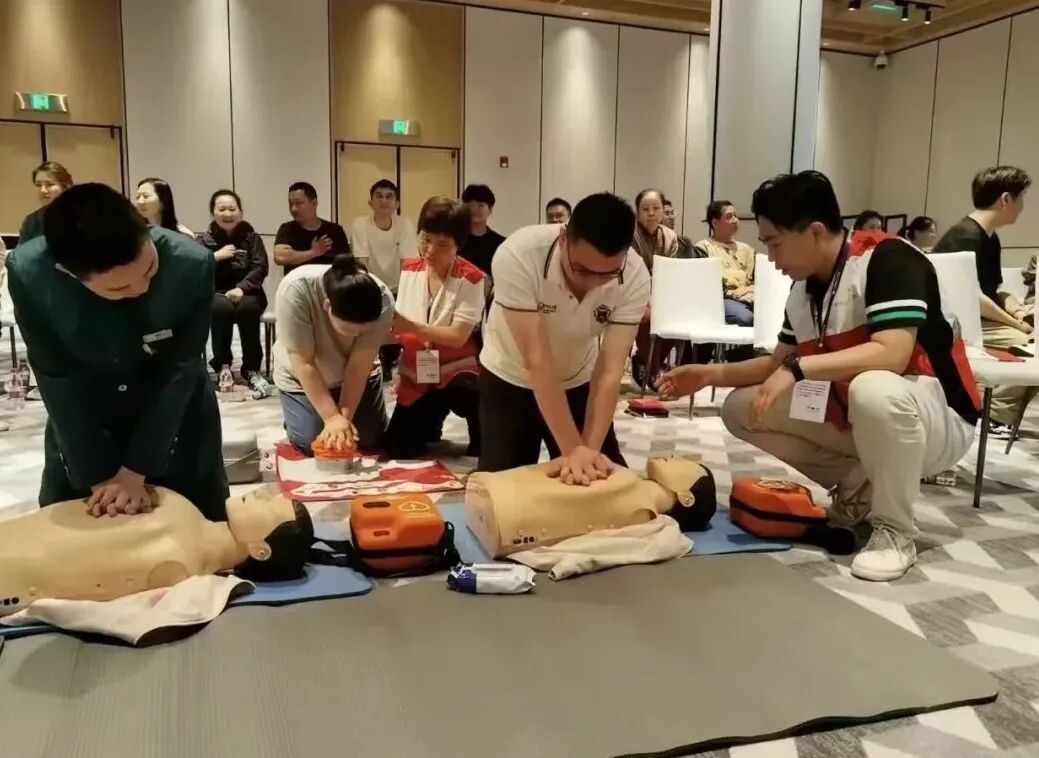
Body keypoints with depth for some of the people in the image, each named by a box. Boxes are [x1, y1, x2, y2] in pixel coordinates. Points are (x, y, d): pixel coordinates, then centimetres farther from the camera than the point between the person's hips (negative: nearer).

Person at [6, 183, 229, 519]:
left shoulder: (192, 265, -31)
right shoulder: (28, 273, -27)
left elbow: (180, 371, -23)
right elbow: (58, 382, -18)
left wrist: (135, 470, -19)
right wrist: (98, 477, -15)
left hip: (177, 416, -1)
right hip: (81, 422, 1)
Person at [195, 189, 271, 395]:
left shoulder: (251, 237, 8)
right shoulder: (203, 240, 9)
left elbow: (260, 268, -5)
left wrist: (241, 288, -19)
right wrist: (216, 256, -17)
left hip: (247, 294, 0)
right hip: (215, 295, 0)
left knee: (247, 308, -34)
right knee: (223, 308, -34)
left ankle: (251, 369, -23)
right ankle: (222, 367, -20)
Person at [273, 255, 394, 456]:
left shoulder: (383, 300, -31)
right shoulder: (295, 291, -37)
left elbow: (358, 366, -25)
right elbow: (304, 363, -32)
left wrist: (344, 417, -31)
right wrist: (332, 418, -34)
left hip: (357, 376, 2)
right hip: (301, 379, -2)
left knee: (373, 441, -1)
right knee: (310, 446, -11)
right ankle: (294, 419, 21)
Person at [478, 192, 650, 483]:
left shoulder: (635, 277, -26)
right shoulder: (518, 256, -35)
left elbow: (609, 370, -27)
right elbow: (537, 362, -35)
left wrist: (589, 449, -36)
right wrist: (572, 449, -35)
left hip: (579, 382, 2)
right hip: (509, 380, -2)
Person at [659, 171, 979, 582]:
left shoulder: (888, 259, -21)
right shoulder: (801, 291, 1)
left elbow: (891, 354, -33)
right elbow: (778, 364, 10)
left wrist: (798, 368, -33)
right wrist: (712, 373, -2)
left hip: (937, 416, -7)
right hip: (852, 417, 7)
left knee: (873, 390, -41)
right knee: (740, 409, -2)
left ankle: (895, 530, -16)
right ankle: (857, 486, 5)